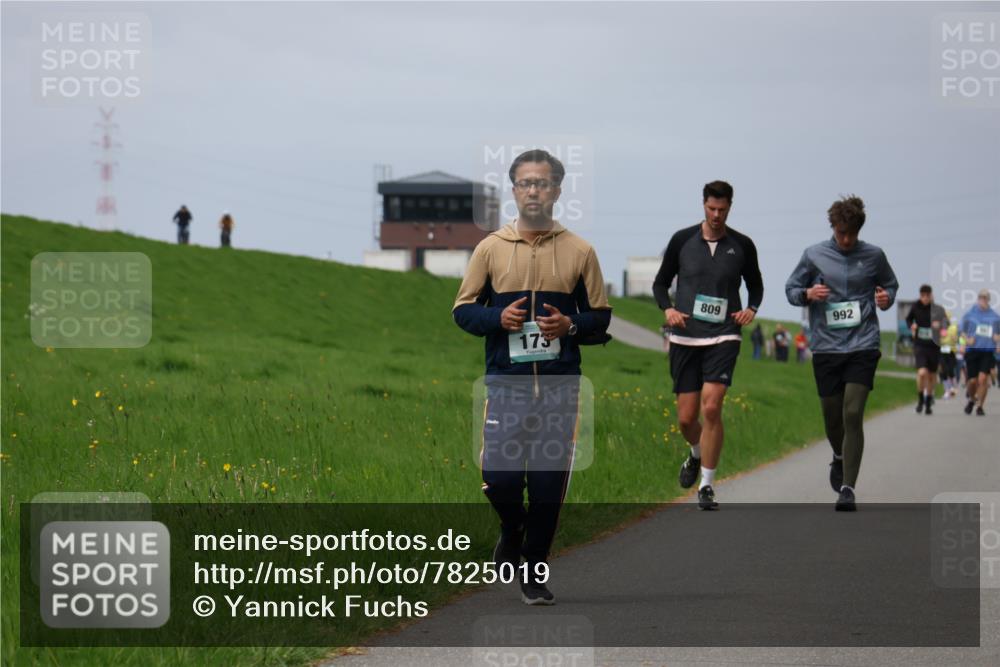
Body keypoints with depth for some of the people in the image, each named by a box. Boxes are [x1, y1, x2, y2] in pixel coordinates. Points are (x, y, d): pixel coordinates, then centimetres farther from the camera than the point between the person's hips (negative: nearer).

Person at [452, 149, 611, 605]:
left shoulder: (580, 252, 5)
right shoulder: (490, 248, 5)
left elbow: (601, 317, 9)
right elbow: (463, 310, 8)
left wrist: (570, 325, -11)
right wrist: (499, 318, -12)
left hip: (561, 385, 0)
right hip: (506, 383, 0)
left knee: (549, 483, 1)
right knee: (499, 477, -7)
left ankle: (534, 574, 15)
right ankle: (512, 530, 27)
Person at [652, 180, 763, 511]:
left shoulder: (742, 245, 3)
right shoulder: (682, 240, 2)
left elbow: (755, 284, 19)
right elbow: (660, 283, 12)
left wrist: (751, 309, -2)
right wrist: (668, 309, -7)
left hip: (723, 337, -1)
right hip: (685, 338, 1)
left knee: (711, 408, -17)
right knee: (686, 417, 3)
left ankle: (707, 485, -8)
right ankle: (697, 455, 38)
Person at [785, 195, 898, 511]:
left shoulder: (874, 256, 4)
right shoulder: (814, 255, 3)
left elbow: (890, 284, 20)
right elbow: (791, 288, 11)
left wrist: (886, 298, -3)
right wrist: (808, 293, -10)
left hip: (863, 346, -1)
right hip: (826, 347, 1)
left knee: (853, 414, -14)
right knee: (832, 417, 9)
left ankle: (848, 489, -13)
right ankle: (839, 457, 44)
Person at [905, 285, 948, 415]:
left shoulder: (938, 309, -4)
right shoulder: (915, 307, 1)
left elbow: (946, 322, -15)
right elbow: (908, 319, 18)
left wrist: (940, 324, -38)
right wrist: (911, 326, -3)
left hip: (934, 346, 1)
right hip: (919, 345, -1)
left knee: (931, 376, 10)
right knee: (922, 372, -19)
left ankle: (928, 404, 29)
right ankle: (920, 400, 1)